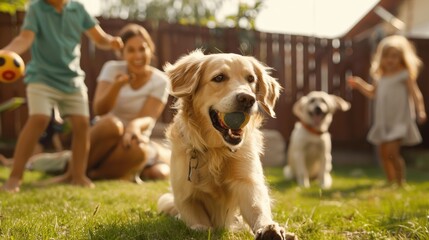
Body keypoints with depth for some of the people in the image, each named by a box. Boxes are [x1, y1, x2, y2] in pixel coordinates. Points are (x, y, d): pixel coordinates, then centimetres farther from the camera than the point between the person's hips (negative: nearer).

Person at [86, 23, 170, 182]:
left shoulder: (160, 81, -4)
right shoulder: (112, 69, -4)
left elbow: (147, 119, -15)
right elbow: (99, 110, -14)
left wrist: (135, 125, -40)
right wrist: (117, 85, -33)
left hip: (132, 139, 1)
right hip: (107, 135, -1)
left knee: (139, 150, -37)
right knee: (111, 123, -37)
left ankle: (94, 173, -14)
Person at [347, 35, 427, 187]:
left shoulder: (405, 75, -6)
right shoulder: (381, 77, 13)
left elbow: (415, 93, -12)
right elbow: (373, 93, 25)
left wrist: (420, 111, -24)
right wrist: (359, 84, 14)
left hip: (399, 121, -7)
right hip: (383, 122, 7)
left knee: (392, 152, -15)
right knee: (383, 153, 10)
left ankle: (400, 182, -1)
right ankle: (391, 182, 25)